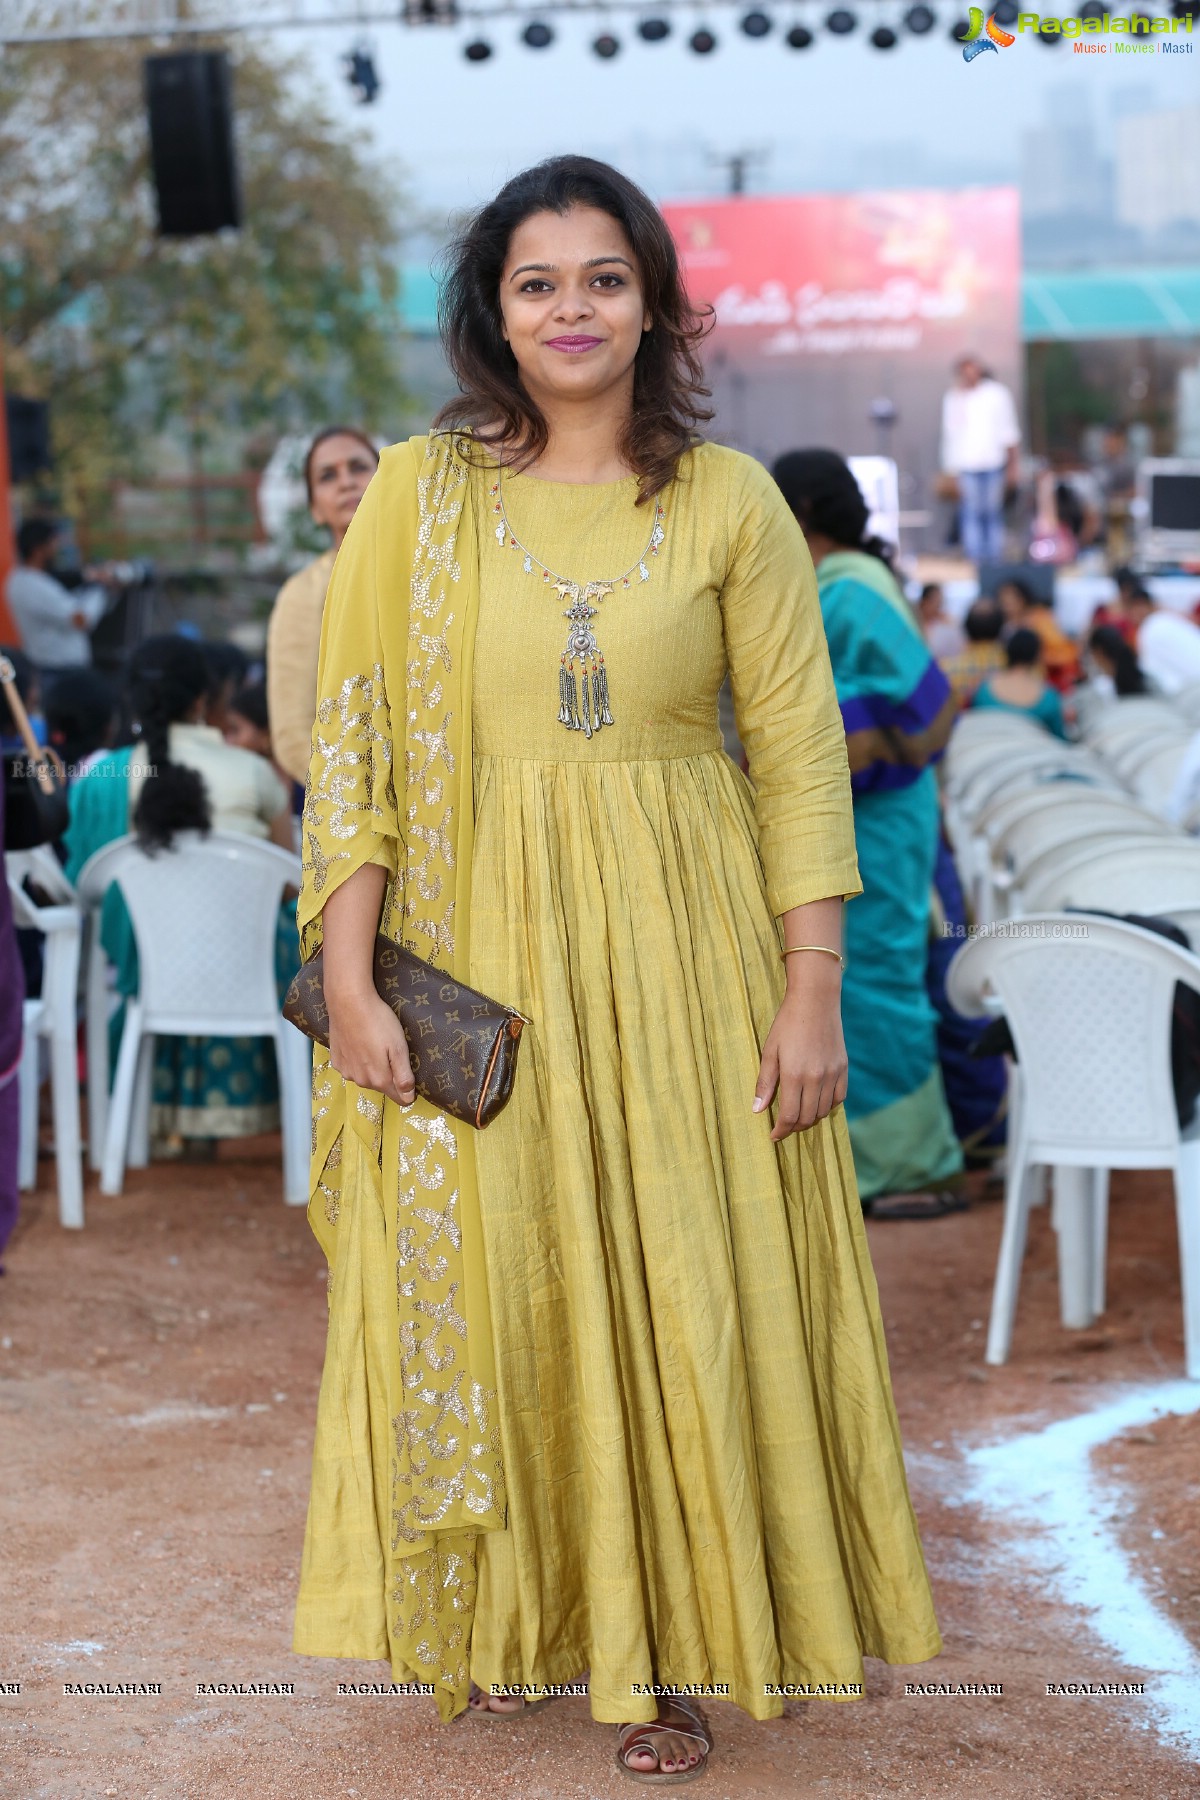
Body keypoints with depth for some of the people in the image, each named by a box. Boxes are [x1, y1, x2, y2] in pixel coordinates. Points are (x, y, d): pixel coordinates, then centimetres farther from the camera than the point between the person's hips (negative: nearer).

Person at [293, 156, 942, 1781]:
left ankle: (666, 1644, 21)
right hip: (476, 945, 0)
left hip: (683, 945, 0)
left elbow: (801, 752, 0)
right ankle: (506, 1620, 28)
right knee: (486, 1282, 9)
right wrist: (351, 979, -9)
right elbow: (352, 747, -2)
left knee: (684, 1293, 4)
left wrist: (813, 988, -6)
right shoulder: (419, 494, 1)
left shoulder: (730, 501, 1)